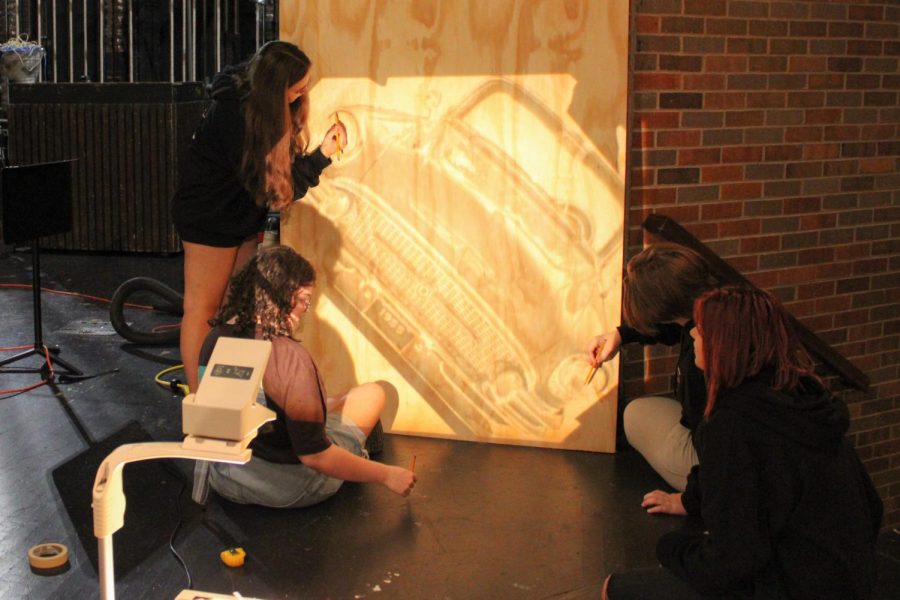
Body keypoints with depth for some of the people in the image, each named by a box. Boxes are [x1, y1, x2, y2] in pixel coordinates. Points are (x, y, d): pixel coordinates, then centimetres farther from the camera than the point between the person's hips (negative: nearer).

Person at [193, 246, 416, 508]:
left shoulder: (216, 338, -8)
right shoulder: (290, 358, -30)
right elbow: (314, 456, -27)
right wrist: (386, 475, -15)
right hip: (287, 490, -6)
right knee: (373, 393, 13)